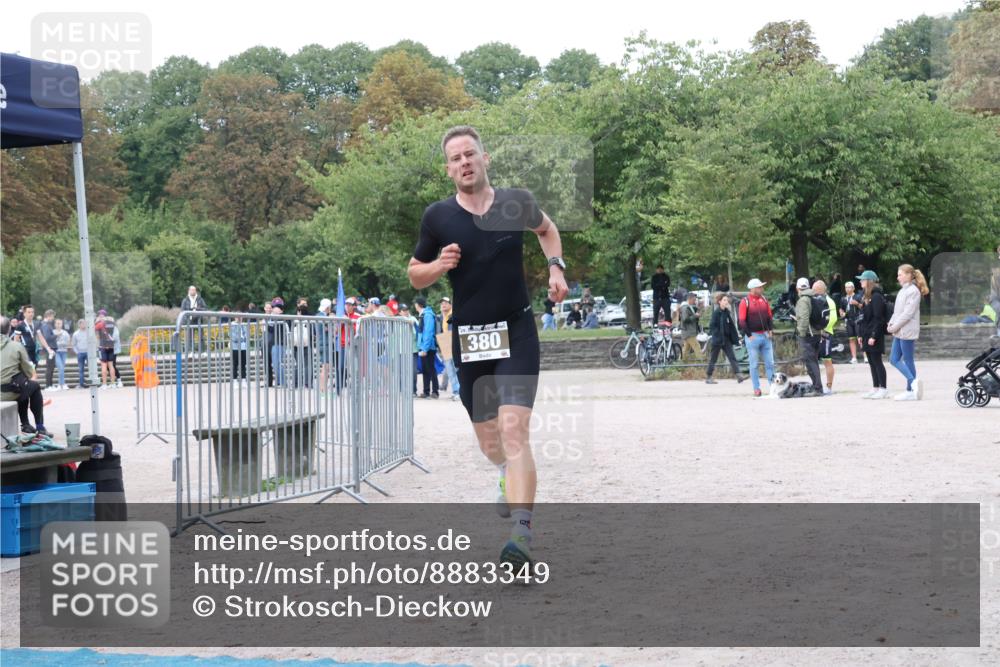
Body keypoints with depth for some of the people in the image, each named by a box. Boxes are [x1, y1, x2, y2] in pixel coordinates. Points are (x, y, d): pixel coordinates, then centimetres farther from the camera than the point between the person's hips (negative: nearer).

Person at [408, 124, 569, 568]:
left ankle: (521, 530, -21)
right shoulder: (438, 217, -3)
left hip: (517, 331, -2)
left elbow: (546, 228, 22)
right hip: (468, 337, 2)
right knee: (486, 435, 14)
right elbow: (415, 276, 9)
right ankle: (510, 477, 49)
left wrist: (555, 267, 6)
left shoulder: (517, 202, -2)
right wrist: (439, 265, -12)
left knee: (513, 429, -18)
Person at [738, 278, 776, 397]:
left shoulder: (764, 300, 10)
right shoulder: (745, 301, -6)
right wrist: (749, 335, -12)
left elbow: (770, 316, 16)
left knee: (770, 363, 4)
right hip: (753, 337, -5)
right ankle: (756, 389, 5)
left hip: (765, 335, 5)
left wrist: (771, 330, 3)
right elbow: (742, 321, -8)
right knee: (754, 364, 1)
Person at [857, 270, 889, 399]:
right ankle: (875, 388, 16)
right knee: (871, 362, 11)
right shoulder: (866, 297, 15)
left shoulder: (876, 297, -13)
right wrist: (860, 334, 15)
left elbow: (878, 318, -18)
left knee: (877, 361, -5)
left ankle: (883, 389, 1)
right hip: (866, 334, 9)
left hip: (874, 335, -9)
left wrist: (874, 336, -21)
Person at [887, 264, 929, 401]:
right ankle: (914, 382, 7)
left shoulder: (913, 291, -13)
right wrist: (891, 324, 3)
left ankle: (911, 391, 2)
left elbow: (908, 313, -19)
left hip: (907, 331, -9)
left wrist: (895, 327, -16)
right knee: (894, 359, 6)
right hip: (899, 332, 9)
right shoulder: (903, 290, 16)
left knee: (908, 360, -4)